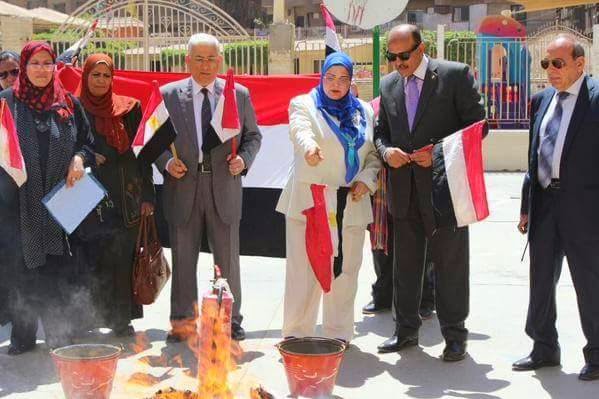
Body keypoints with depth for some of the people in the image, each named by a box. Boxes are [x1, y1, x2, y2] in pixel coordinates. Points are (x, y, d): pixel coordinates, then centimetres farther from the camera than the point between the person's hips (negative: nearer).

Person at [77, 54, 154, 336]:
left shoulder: (128, 108, 7)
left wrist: (147, 195, 1)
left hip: (126, 195, 1)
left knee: (122, 259, 2)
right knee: (93, 258, -2)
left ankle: (121, 318, 9)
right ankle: (88, 318, 6)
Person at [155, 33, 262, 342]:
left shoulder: (239, 94, 6)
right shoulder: (168, 94, 3)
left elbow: (253, 135, 12)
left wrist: (244, 158, -7)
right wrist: (166, 162, -11)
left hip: (224, 188, 1)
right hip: (183, 188, 0)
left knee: (227, 259, 9)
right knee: (183, 261, 8)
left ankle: (231, 320, 21)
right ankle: (181, 323, 19)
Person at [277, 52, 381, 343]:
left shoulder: (364, 112, 15)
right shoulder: (303, 104, 2)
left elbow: (374, 154, 17)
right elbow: (300, 130, -20)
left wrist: (367, 180, -1)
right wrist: (309, 147, -43)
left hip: (351, 203, 4)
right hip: (309, 201, -4)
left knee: (344, 268, 7)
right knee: (303, 267, -4)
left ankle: (338, 333, 17)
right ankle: (296, 334, 5)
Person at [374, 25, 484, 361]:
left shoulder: (456, 75, -5)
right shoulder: (389, 84, 11)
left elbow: (477, 124, -6)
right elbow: (381, 130, 18)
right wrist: (387, 151, -5)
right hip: (405, 188, 5)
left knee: (450, 263, 2)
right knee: (405, 264, 12)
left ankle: (455, 334, 13)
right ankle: (406, 330, 24)